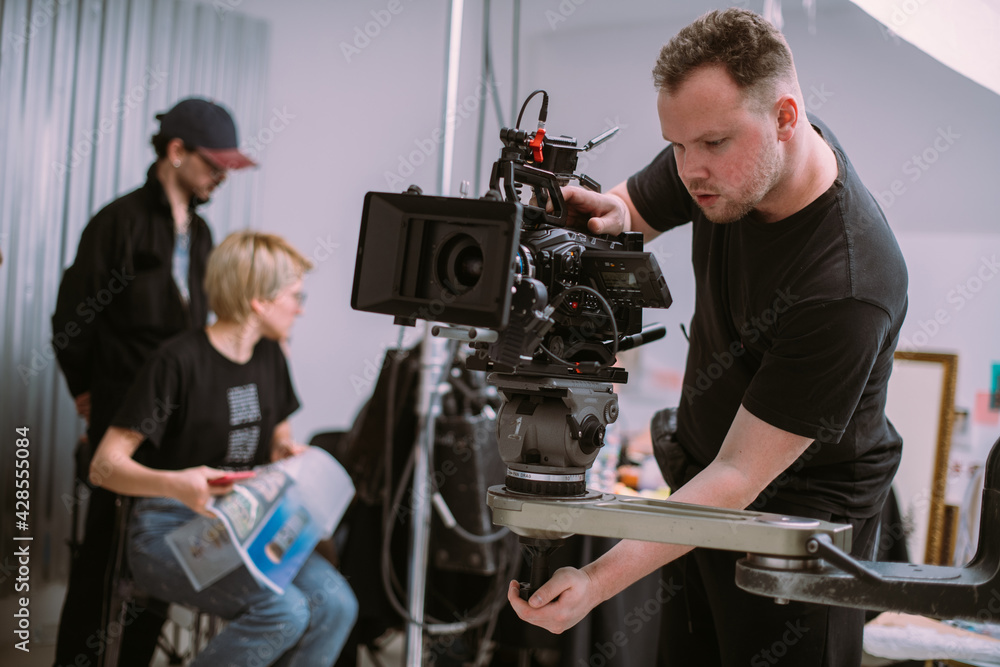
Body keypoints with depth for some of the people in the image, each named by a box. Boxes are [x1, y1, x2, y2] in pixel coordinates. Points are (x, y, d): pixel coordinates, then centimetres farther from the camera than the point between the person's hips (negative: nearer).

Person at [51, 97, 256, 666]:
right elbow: (73, 317, -6)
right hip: (124, 415, -6)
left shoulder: (200, 232, 13)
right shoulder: (121, 221, -9)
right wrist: (87, 390, 2)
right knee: (108, 543, 1)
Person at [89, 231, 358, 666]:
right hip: (173, 530, -6)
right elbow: (103, 466, -16)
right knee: (283, 611, -29)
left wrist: (288, 452, 0)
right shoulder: (180, 360, -13)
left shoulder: (270, 357, 9)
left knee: (335, 604, -20)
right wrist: (174, 483, -34)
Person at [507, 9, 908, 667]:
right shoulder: (725, 158, -12)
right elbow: (629, 208, 4)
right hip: (699, 478, 7)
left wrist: (598, 581, -34)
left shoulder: (847, 287, -33)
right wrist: (601, 216, -22)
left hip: (799, 513, -7)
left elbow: (741, 475, -30)